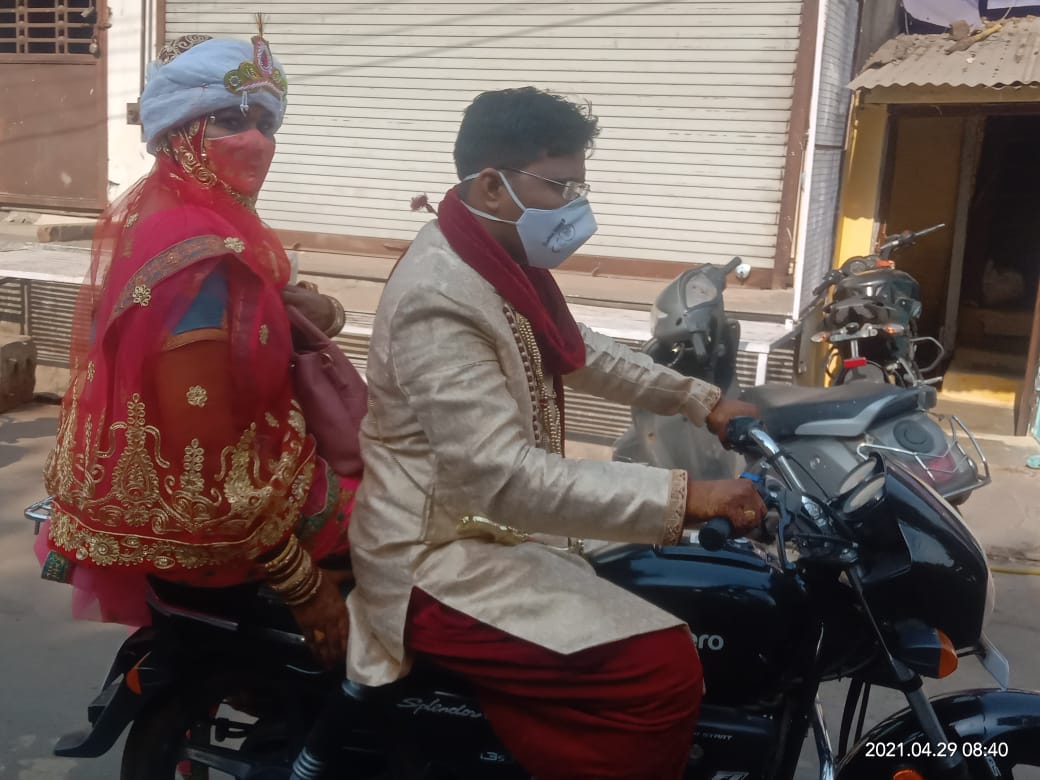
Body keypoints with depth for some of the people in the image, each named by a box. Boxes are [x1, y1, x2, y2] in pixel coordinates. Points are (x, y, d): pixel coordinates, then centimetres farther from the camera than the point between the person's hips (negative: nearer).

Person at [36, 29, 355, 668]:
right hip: (190, 525, -9)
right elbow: (207, 477, -27)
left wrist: (294, 305, -4)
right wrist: (306, 586, -21)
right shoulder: (198, 253, -24)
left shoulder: (151, 208, 5)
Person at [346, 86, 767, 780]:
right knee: (664, 672, -22)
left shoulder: (503, 261, 7)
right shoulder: (441, 298, -25)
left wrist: (702, 400, 14)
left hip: (496, 533, 10)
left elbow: (579, 351, 22)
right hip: (445, 561, -10)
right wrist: (680, 497, -35)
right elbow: (502, 477, -33)